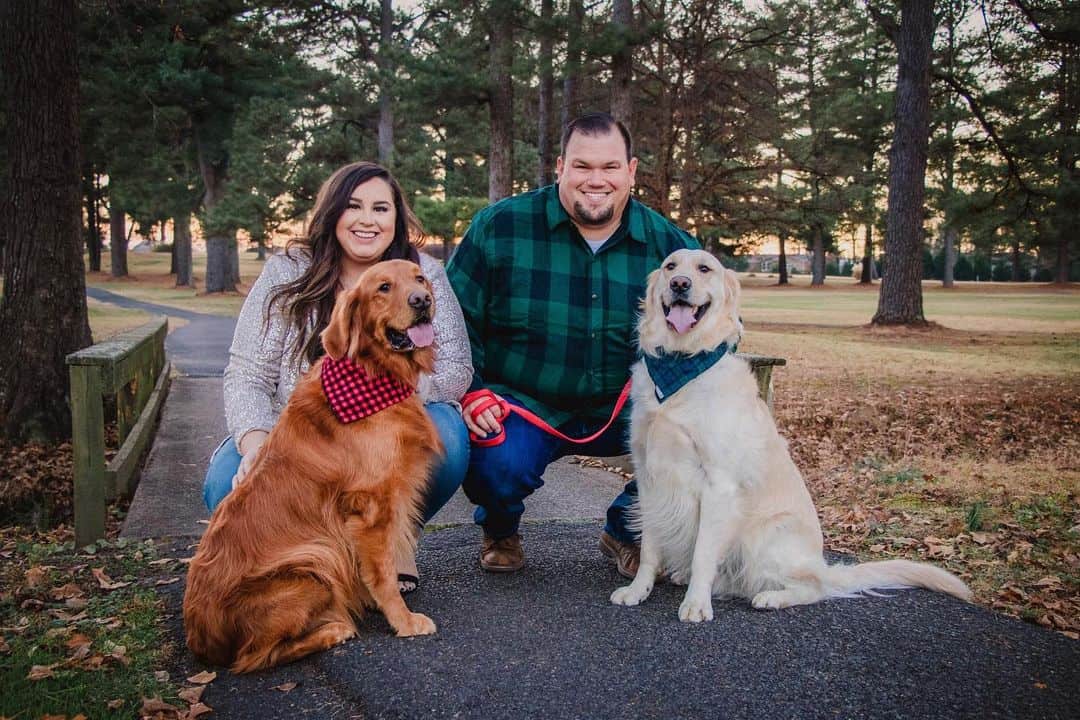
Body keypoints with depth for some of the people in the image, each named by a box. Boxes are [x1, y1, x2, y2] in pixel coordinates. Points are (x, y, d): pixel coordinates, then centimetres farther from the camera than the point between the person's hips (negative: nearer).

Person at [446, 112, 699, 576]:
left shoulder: (670, 245, -1)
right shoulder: (499, 227, -7)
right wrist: (471, 392, -14)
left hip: (621, 413, 3)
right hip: (522, 404, -2)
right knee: (497, 463, -33)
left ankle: (626, 530, 9)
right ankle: (499, 530, 9)